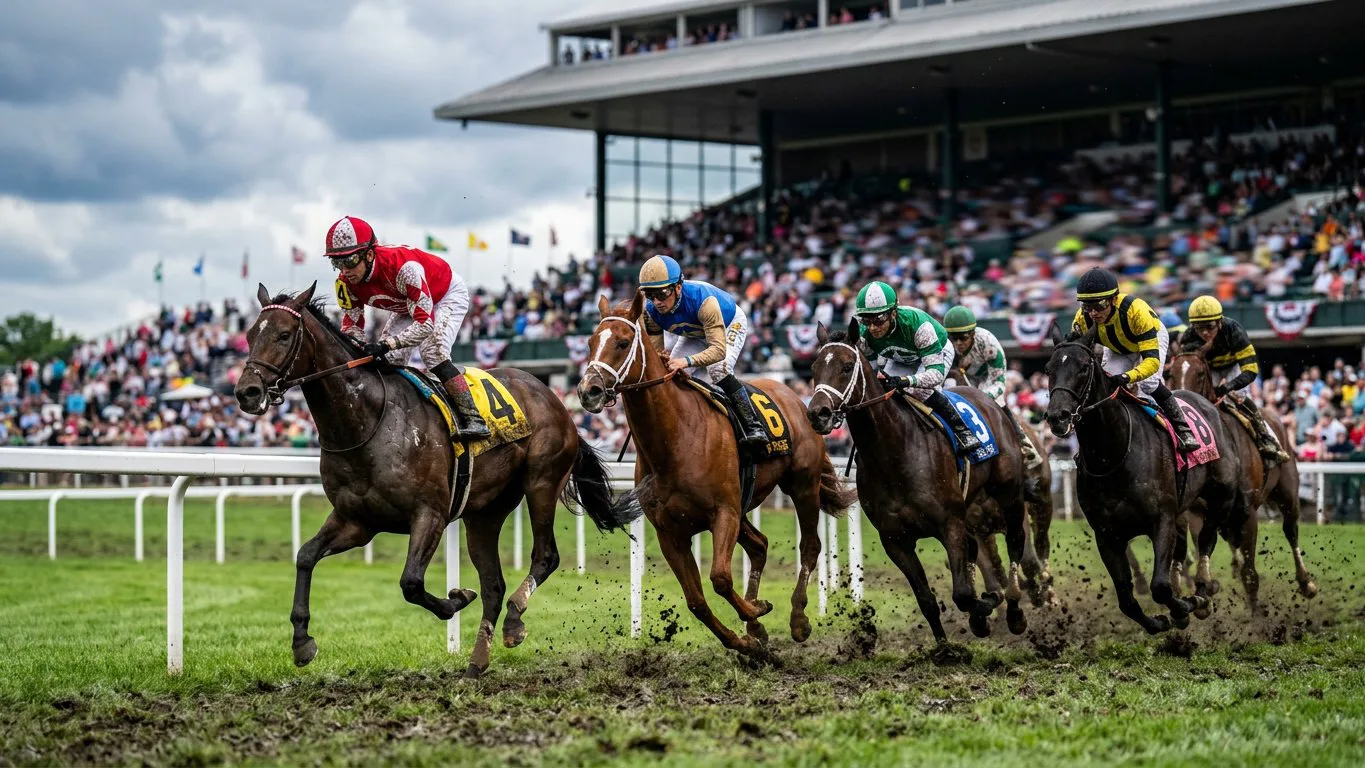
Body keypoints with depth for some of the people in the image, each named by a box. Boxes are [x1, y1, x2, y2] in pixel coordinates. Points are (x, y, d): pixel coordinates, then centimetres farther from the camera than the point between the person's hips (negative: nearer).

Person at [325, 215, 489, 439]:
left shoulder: (404, 267, -43)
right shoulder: (346, 283, -22)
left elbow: (425, 323, -43)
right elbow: (351, 325, -12)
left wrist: (387, 344, -55)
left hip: (448, 294, -8)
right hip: (409, 304, 8)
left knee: (432, 351, -27)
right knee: (384, 358, -8)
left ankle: (473, 418, -24)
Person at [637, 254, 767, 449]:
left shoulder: (703, 300, -45)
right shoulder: (651, 312, -27)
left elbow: (719, 349, -48)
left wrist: (687, 361, -65)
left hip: (730, 324, -6)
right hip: (695, 334, 6)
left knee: (718, 369, -29)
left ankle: (754, 427, -25)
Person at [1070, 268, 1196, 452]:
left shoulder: (1136, 310, -46)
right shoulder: (1082, 319, -33)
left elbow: (1152, 360, -48)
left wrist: (1127, 377, -66)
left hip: (1152, 337, -4)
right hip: (1118, 348, 4)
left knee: (1148, 383, -26)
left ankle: (1183, 429, -10)